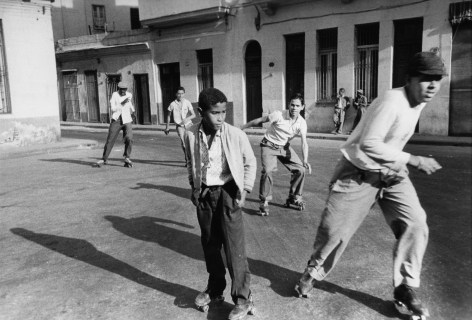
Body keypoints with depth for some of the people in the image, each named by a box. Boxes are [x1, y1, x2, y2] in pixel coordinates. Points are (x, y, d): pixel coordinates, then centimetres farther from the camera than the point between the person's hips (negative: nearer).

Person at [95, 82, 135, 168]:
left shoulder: (129, 95, 4)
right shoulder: (114, 95, -5)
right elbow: (113, 109, -14)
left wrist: (132, 110, 33)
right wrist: (122, 103, -24)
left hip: (127, 121, 1)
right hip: (116, 120, -1)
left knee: (129, 139, -19)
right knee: (110, 140, 0)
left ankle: (127, 158, -2)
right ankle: (104, 159, 15)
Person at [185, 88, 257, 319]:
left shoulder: (236, 135, -14)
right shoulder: (191, 135, -5)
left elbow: (250, 163, -1)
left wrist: (244, 190, -5)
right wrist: (194, 187, 9)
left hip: (228, 192, -4)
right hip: (204, 194, 4)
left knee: (234, 246, -2)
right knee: (209, 244, 15)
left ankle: (243, 299, 13)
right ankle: (215, 289, 35)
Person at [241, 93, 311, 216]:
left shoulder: (302, 123, -13)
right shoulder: (278, 115, -23)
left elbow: (304, 143, -18)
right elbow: (259, 120, -13)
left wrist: (305, 161, -33)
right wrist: (241, 128, -7)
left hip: (285, 147, 4)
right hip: (269, 146, -4)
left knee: (300, 169, -5)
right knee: (267, 170, -24)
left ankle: (294, 197, 18)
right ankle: (264, 202, -9)